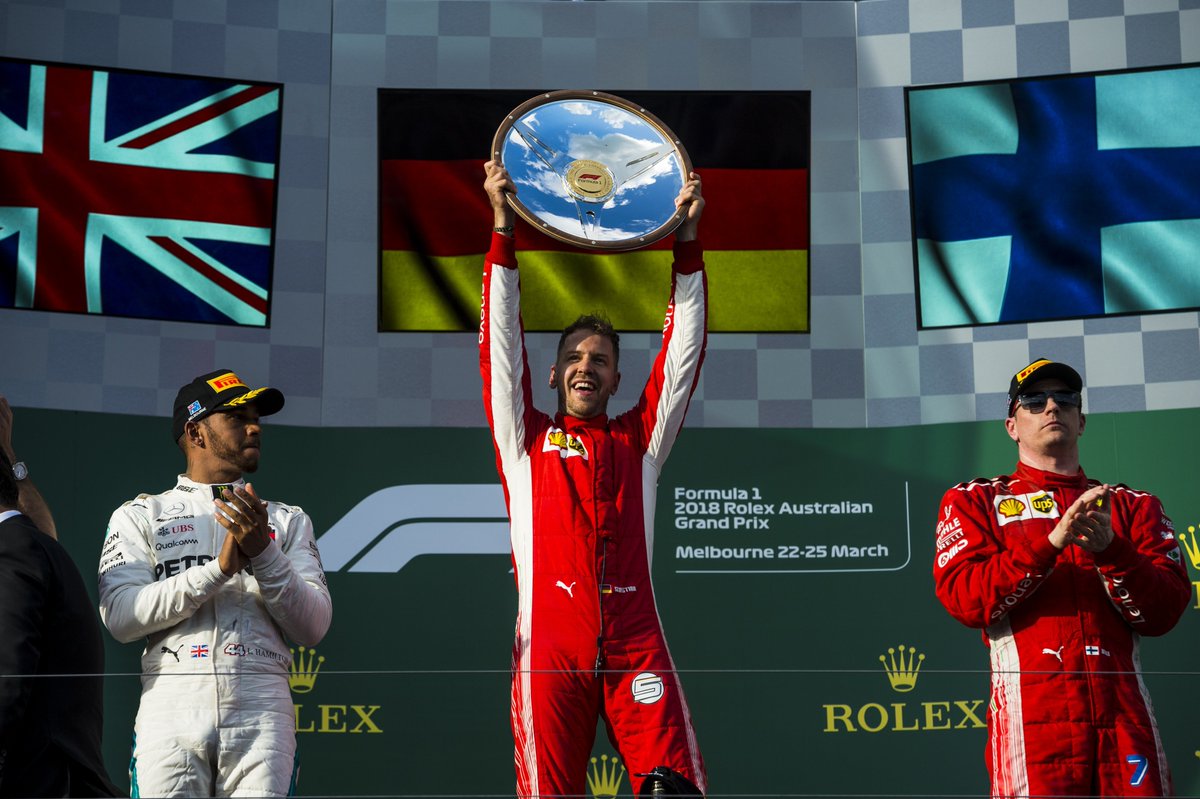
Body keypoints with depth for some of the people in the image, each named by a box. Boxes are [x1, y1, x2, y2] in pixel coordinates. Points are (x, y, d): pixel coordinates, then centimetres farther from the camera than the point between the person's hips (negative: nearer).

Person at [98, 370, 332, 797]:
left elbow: (313, 627, 6)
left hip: (261, 711, 1)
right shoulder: (139, 516, 12)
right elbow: (120, 617, -4)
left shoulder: (288, 521, 18)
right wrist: (220, 568, -10)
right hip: (171, 710, -1)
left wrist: (263, 553, -8)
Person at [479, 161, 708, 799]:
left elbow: (682, 352, 16)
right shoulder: (526, 440, 17)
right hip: (550, 644, -1)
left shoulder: (640, 438, 20)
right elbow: (502, 343, 12)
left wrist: (687, 242, 12)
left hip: (636, 644, 1)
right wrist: (503, 226, 7)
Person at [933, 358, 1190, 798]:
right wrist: (1051, 540, -13)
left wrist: (1109, 549, -12)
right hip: (1033, 714, -2)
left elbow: (1163, 613, 5)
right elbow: (964, 600, -4)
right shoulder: (974, 501, 13)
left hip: (1125, 713, 2)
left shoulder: (1134, 506, 18)